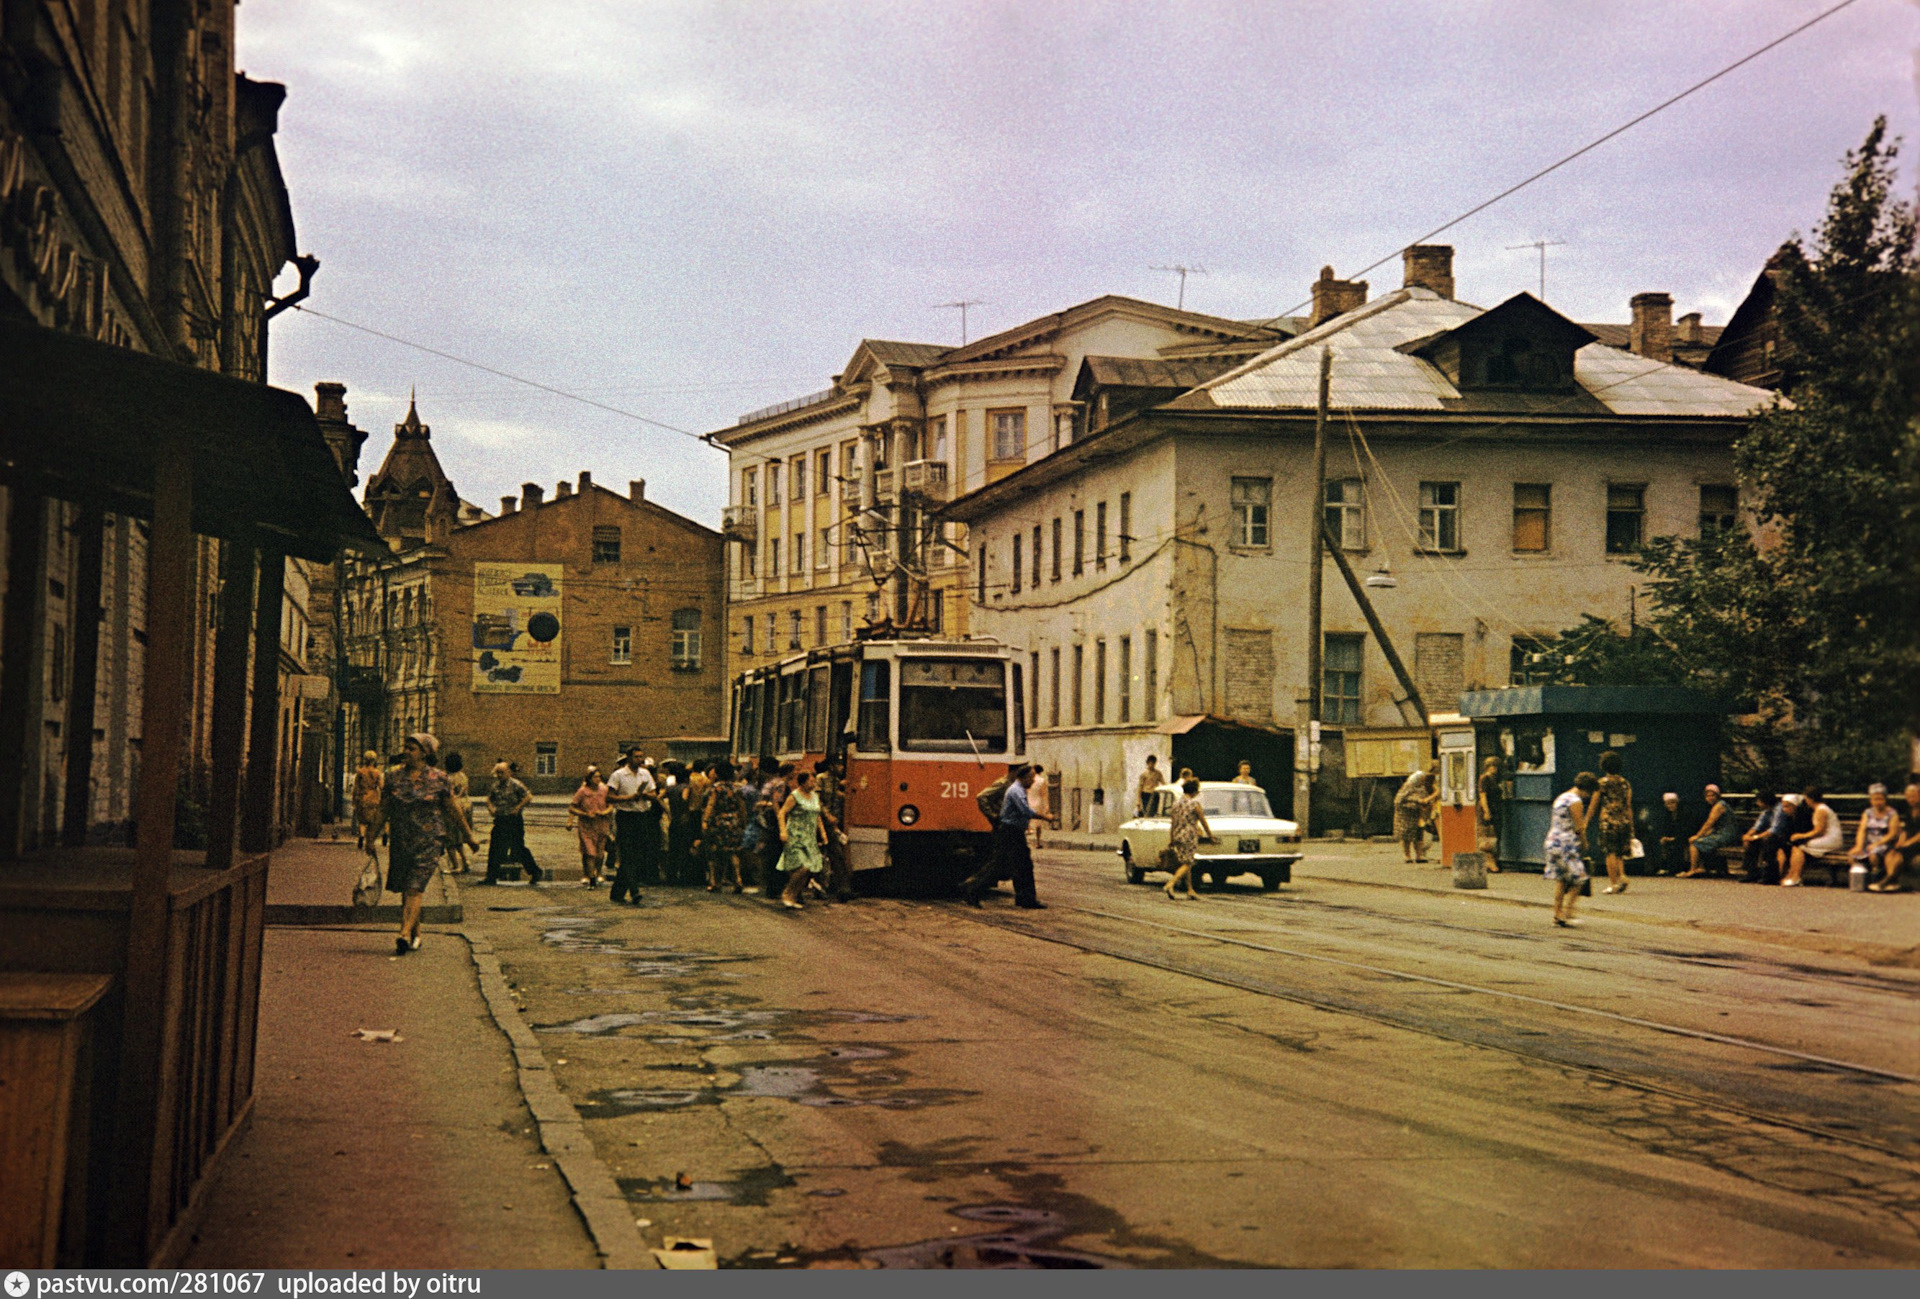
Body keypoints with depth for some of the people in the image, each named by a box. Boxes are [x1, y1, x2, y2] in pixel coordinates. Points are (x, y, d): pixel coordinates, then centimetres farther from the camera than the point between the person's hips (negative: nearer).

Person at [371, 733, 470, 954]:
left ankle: (405, 934, -23)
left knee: (415, 887, -14)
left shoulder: (438, 778, -1)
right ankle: (416, 935, 21)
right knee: (405, 890, 8)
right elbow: (383, 811, 13)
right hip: (400, 841, 4)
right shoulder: (394, 777, 7)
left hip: (429, 840, -4)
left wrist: (469, 836, 9)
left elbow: (452, 810, 6)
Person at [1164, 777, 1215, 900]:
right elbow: (1203, 822, -4)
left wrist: (1171, 839, 15)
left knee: (1186, 863, 14)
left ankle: (1190, 891, 17)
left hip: (1177, 835, 7)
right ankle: (1171, 884, -20)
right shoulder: (1194, 804, -11)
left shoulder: (1176, 802, 6)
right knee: (1187, 864, -3)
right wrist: (1211, 836, 7)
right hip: (1189, 837, -7)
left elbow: (1172, 822, 9)